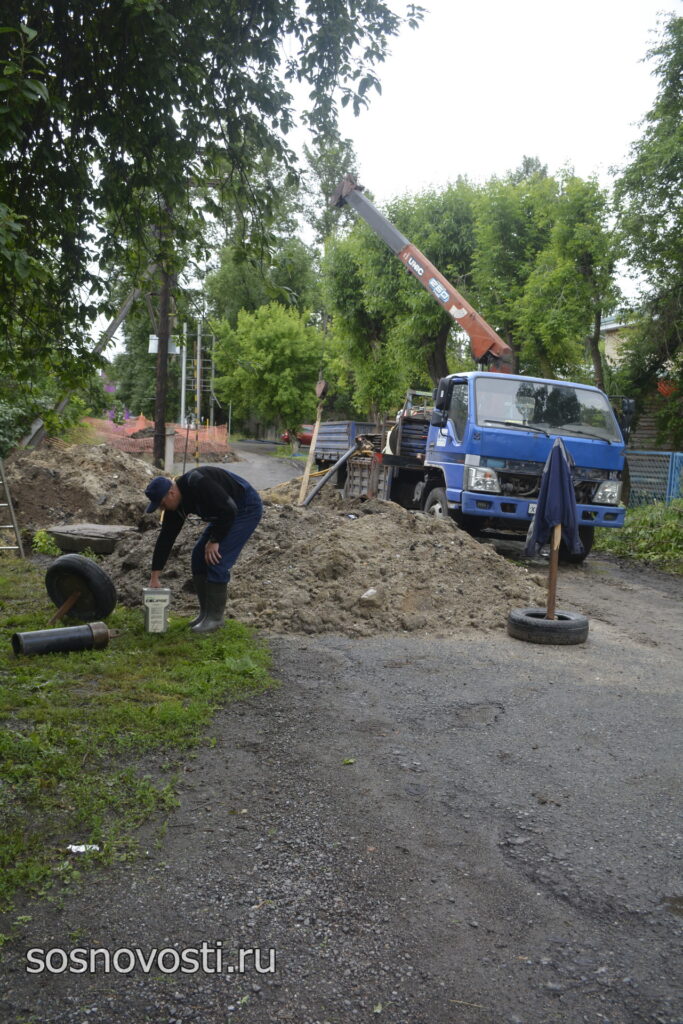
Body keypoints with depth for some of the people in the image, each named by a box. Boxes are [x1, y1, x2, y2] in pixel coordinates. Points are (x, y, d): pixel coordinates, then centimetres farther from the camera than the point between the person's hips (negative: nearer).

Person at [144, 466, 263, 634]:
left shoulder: (198, 483, -31)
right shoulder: (176, 503, -2)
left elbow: (229, 509, -31)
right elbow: (166, 538, 2)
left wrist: (214, 541, -20)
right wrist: (154, 577, 4)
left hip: (246, 509, -9)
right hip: (225, 512, 9)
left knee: (216, 560, -14)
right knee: (199, 557, 5)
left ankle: (215, 617, -3)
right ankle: (206, 612, 15)